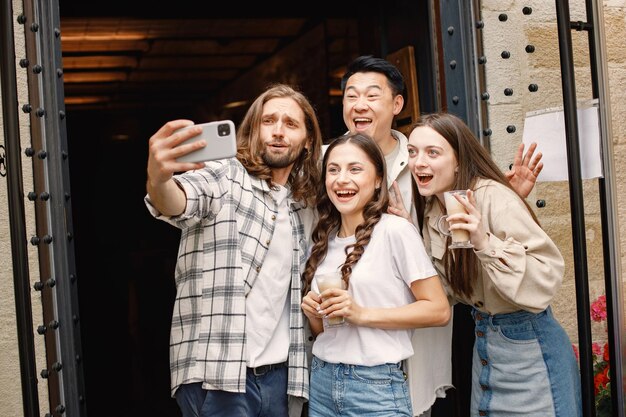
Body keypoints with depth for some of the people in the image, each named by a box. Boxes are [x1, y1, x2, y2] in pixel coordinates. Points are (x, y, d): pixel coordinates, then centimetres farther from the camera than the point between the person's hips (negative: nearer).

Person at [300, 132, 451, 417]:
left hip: (376, 386, -5)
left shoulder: (396, 231, -10)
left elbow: (439, 310, -12)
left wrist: (362, 314, -18)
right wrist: (313, 313, -5)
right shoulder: (322, 242, 8)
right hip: (321, 381, 6)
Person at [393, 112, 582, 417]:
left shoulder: (494, 198, -22)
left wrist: (485, 242, -37)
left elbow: (546, 277, -26)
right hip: (483, 339, 8)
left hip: (528, 345, -8)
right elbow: (447, 283, 7)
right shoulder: (432, 209, 3)